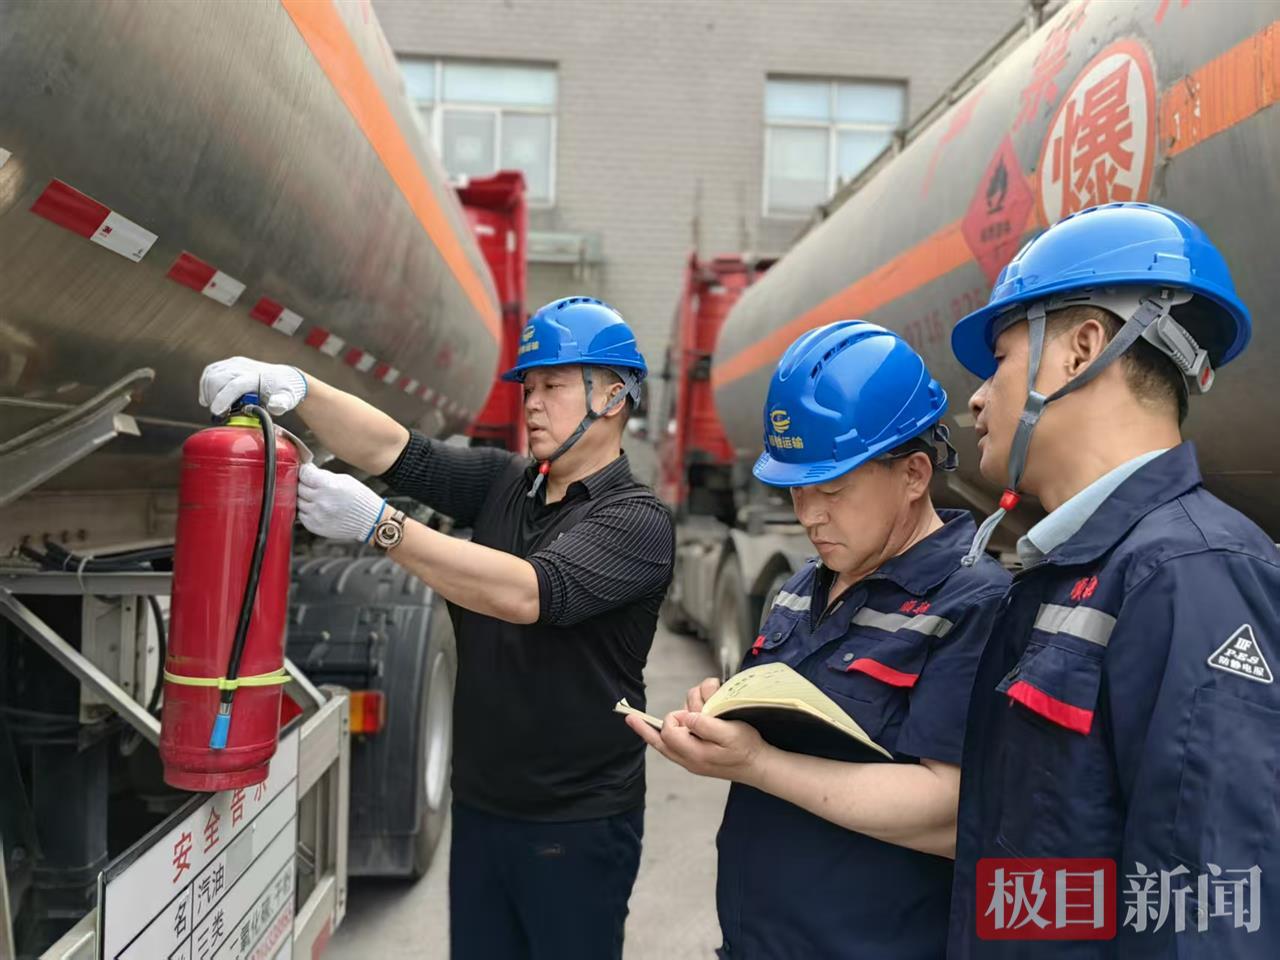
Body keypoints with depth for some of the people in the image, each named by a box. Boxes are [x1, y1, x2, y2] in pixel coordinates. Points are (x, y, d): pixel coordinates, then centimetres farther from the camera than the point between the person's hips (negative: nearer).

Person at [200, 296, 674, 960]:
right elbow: (390, 449, -8)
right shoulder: (499, 483, 4)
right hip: (480, 807, 5)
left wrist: (378, 524, -31)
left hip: (577, 827, -5)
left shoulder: (637, 521, -15)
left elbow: (526, 594, -29)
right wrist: (297, 388, -24)